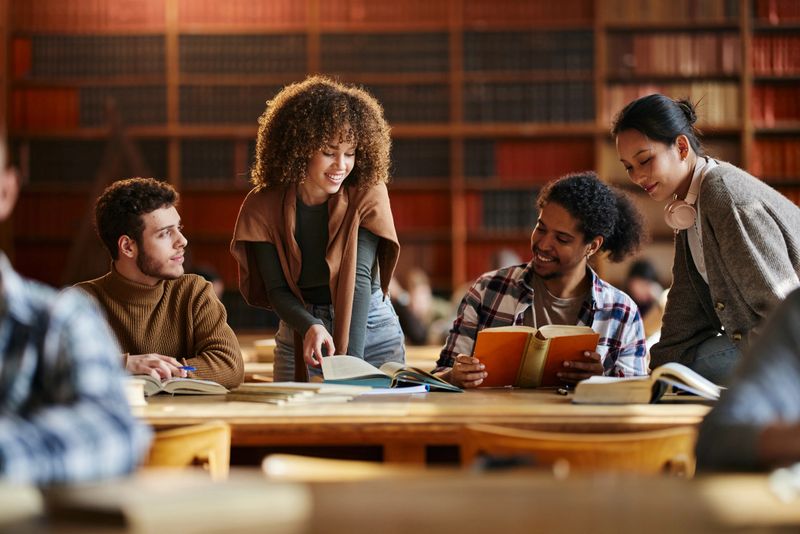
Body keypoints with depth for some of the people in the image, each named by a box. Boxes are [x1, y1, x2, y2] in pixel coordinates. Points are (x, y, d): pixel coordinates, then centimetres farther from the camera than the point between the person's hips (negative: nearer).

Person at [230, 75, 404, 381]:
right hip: (299, 327, 1)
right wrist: (310, 327, -30)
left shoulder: (368, 192, -12)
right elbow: (276, 290, -8)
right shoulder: (263, 206, -9)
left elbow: (359, 276, -20)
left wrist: (351, 358, -30)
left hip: (371, 330, 0)